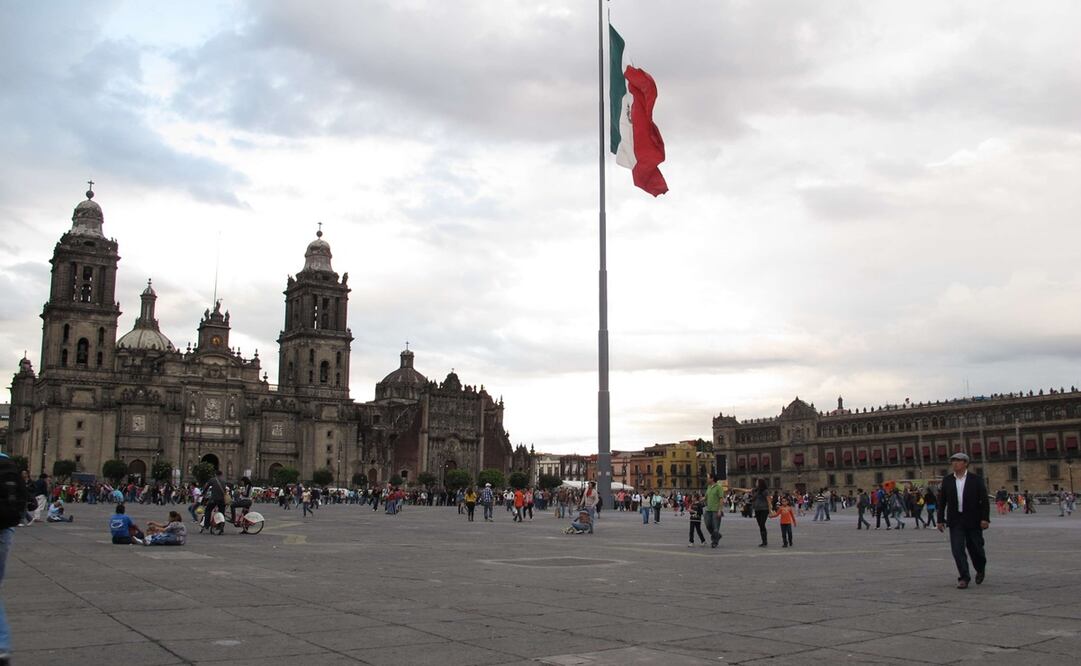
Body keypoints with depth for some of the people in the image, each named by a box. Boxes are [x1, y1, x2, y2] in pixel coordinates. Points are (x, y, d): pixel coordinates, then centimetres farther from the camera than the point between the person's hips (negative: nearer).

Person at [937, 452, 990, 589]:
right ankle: (963, 578, -1)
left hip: (973, 521, -2)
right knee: (957, 550, -6)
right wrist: (940, 520, 5)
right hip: (955, 521, 2)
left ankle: (980, 569, 36)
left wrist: (985, 518, -12)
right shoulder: (947, 480, 5)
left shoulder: (976, 479, -2)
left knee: (975, 548, 8)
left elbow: (985, 500, -3)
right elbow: (942, 501, 8)